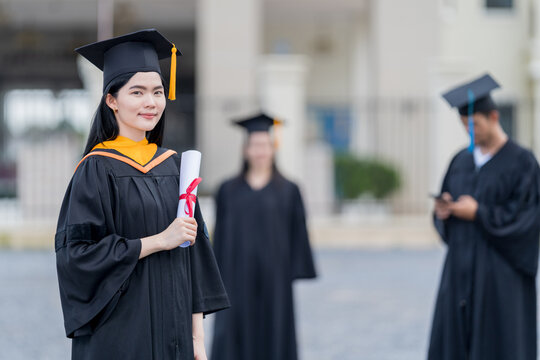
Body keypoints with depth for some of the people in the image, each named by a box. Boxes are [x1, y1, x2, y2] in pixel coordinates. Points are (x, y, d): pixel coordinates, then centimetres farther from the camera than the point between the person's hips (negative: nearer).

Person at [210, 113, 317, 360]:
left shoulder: (288, 191, 4)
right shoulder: (228, 191, 7)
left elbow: (298, 236, 3)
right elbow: (220, 236, 7)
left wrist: (293, 275, -4)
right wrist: (218, 277, 2)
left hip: (273, 276, -1)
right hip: (238, 278, 1)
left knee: (274, 339, 2)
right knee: (233, 339, -3)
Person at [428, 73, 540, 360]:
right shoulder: (461, 161, 12)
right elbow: (446, 205, 16)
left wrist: (479, 214, -16)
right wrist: (443, 212, -6)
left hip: (500, 275, -6)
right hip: (461, 270, 6)